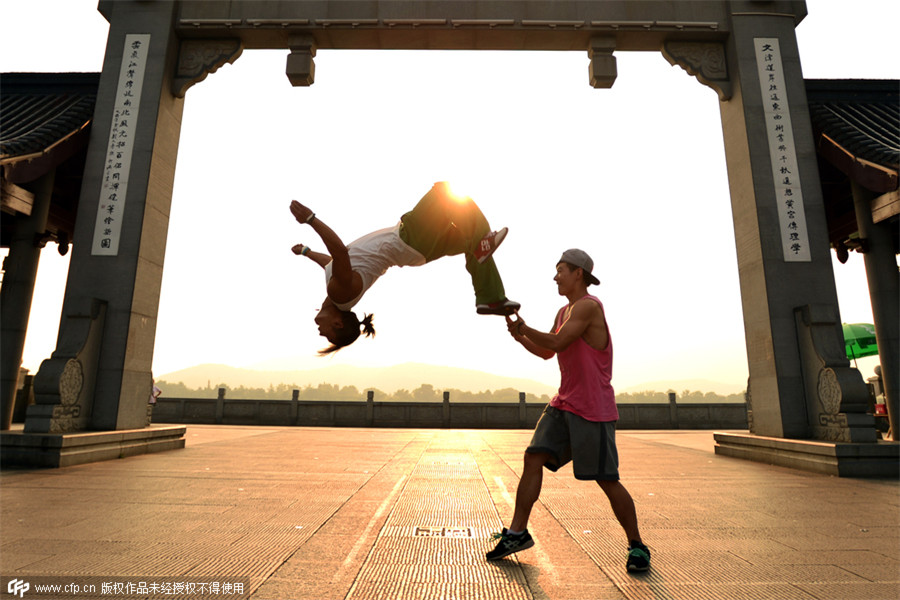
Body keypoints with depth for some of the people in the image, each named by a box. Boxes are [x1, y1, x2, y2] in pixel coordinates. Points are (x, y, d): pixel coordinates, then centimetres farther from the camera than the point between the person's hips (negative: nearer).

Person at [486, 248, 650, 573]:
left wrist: (523, 328, -9)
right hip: (564, 403, 8)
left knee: (607, 480, 0)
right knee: (533, 459, 0)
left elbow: (556, 342, -21)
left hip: (593, 409, -8)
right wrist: (521, 336, 6)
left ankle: (637, 546, 21)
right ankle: (517, 532, 8)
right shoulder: (564, 312, 15)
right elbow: (547, 353, 21)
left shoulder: (589, 306, -13)